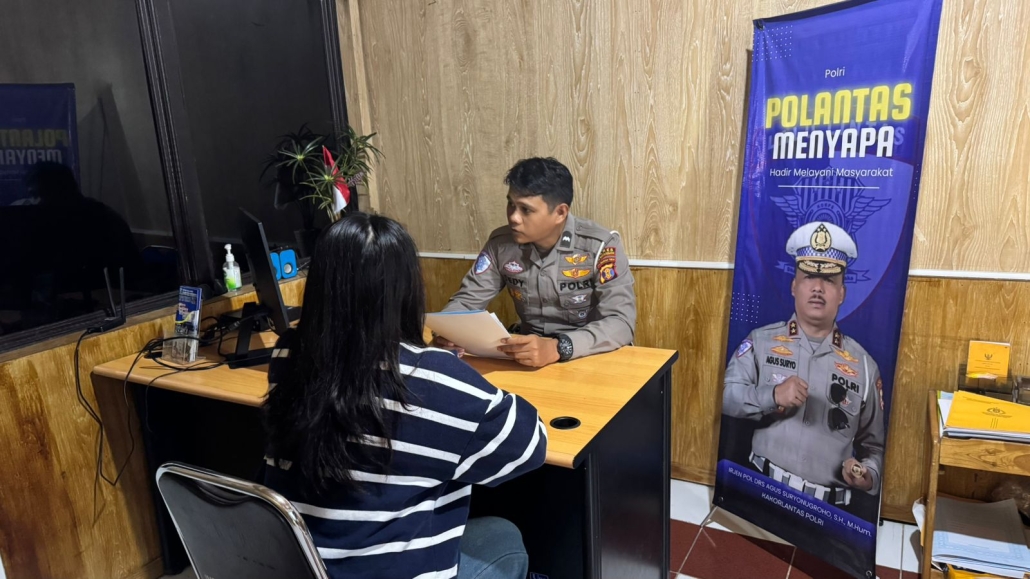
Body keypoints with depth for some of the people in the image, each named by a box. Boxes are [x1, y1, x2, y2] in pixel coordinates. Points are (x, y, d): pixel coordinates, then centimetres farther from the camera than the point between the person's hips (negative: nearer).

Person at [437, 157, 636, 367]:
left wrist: (558, 348, -38)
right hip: (527, 358, 3)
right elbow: (467, 299, 3)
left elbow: (621, 322, -23)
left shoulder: (601, 246, -15)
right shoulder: (501, 243, -3)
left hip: (590, 357, -2)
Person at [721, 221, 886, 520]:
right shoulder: (761, 342, 7)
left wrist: (869, 475, -4)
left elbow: (875, 446, 16)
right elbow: (726, 396, -5)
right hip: (765, 490, -4)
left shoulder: (863, 364, 12)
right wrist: (772, 396, -20)